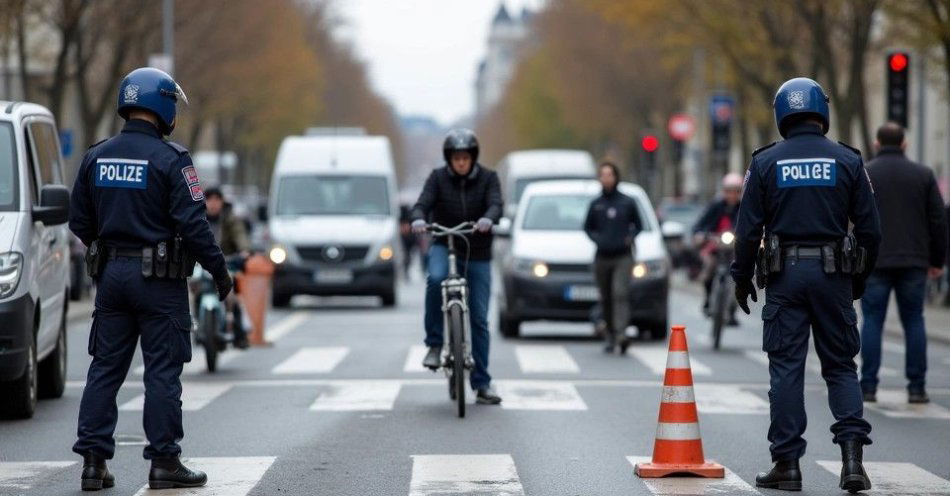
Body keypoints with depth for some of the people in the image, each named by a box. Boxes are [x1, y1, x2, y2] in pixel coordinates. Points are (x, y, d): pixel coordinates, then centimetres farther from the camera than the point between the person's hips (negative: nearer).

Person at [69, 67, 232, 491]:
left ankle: (93, 460, 7)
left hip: (111, 275, 5)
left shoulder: (96, 157, 5)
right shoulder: (170, 161, -13)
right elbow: (193, 225, -16)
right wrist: (219, 270, -5)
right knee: (162, 372, 1)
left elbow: (79, 222, 10)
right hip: (159, 279, -5)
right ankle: (164, 462, 3)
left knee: (105, 367, 9)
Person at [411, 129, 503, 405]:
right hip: (444, 246, -1)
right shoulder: (438, 178, 0)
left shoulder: (487, 178, -1)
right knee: (436, 278, -36)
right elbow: (423, 203, -13)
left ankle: (482, 383, 7)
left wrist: (488, 219, -40)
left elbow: (496, 205, -16)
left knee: (479, 319, 0)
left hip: (478, 254, 1)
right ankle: (434, 343, -23)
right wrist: (418, 219, -37)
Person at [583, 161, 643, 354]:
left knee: (621, 294, -18)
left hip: (623, 257, -2)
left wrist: (630, 236, -5)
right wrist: (597, 239, -2)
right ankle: (610, 337, 17)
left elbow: (638, 225, 14)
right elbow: (588, 227, 16)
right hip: (602, 258, 2)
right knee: (606, 299, 7)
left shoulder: (627, 202, 4)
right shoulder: (595, 204, 7)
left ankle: (621, 333, -28)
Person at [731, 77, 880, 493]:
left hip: (785, 274, -1)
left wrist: (742, 278, 9)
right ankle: (852, 455, -7)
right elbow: (869, 229, 2)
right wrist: (860, 278, 15)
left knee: (786, 369, 4)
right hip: (834, 273, 1)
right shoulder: (847, 161, 1)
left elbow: (748, 228, -2)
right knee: (840, 367, 8)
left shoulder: (765, 162, -1)